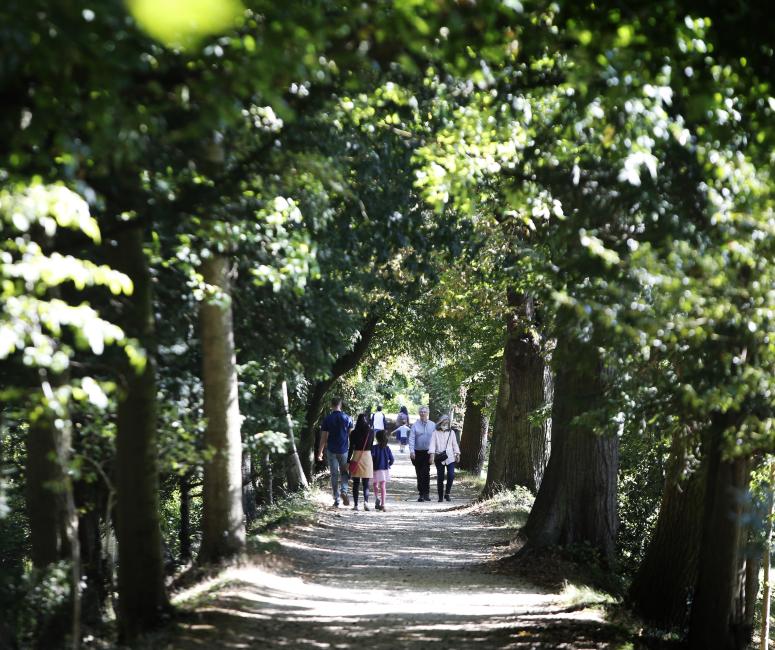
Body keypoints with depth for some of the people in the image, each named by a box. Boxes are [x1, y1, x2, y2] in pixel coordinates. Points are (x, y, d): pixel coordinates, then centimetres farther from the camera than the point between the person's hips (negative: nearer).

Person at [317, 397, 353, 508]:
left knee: (334, 475, 5)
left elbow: (323, 437, -5)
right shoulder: (347, 418, -3)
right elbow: (351, 435, 0)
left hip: (331, 451, -1)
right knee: (344, 472, 16)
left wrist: (320, 452, 3)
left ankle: (336, 501, 5)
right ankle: (344, 491, -10)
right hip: (344, 450, 1)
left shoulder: (327, 419, -6)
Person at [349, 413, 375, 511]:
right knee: (366, 483, 5)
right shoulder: (371, 432, -2)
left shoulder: (354, 433, -6)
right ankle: (366, 501, -17)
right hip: (367, 456, 1)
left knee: (355, 483, 8)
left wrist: (349, 461, 0)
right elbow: (371, 446, 5)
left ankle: (355, 505, 6)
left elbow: (351, 448, -5)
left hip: (356, 457, -1)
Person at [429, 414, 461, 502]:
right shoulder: (435, 433, 3)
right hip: (439, 458, -2)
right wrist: (432, 455, -17)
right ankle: (440, 496, 10)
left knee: (451, 475, -12)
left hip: (450, 458, 2)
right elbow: (432, 445, -6)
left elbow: (455, 444, 18)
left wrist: (457, 454, 14)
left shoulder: (451, 432, 13)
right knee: (440, 478, 1)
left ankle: (447, 493, 5)